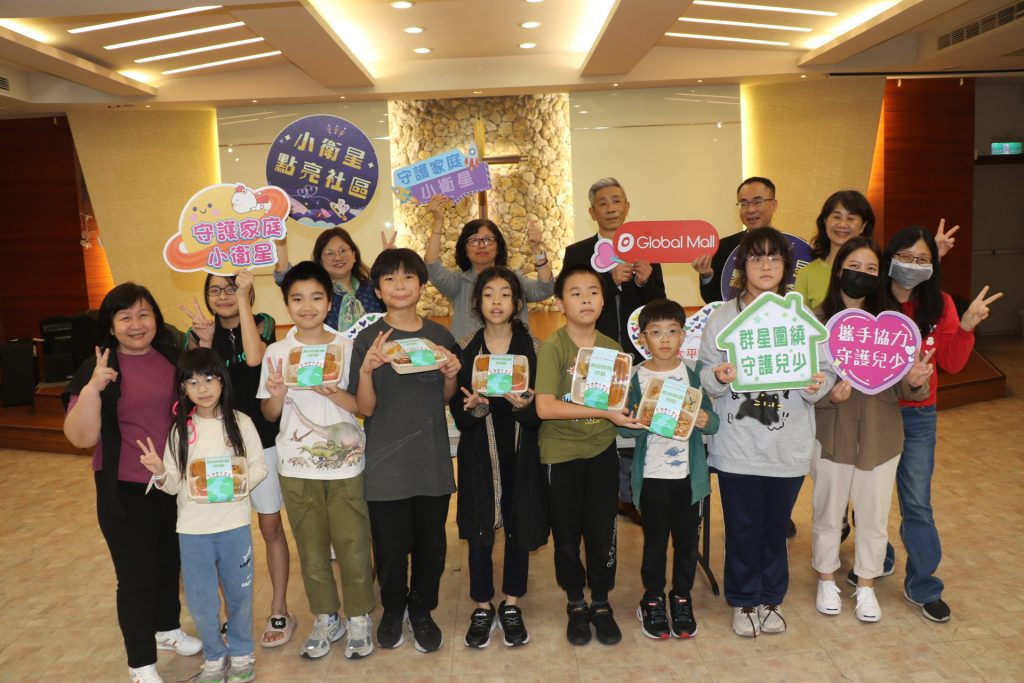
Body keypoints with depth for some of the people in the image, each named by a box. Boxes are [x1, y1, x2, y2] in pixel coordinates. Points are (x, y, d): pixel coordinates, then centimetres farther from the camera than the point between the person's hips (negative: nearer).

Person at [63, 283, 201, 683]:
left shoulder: (172, 356, -1)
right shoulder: (97, 368, -12)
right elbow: (81, 437, -17)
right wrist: (92, 388, -33)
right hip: (126, 490, -4)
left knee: (169, 562, 22)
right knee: (136, 576, 5)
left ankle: (168, 628, 46)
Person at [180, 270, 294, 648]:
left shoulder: (262, 323, -3)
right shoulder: (198, 333, 3)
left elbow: (254, 358, -25)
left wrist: (242, 298, -23)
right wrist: (205, 341, -18)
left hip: (262, 440, -2)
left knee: (270, 527, 7)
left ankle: (279, 611, 21)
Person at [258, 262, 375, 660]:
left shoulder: (346, 347, -4)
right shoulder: (277, 352, 0)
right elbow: (269, 415, 4)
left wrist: (332, 392, -22)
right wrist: (277, 396, -17)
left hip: (345, 465, -1)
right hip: (296, 468, 2)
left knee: (353, 546, 4)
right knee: (311, 548, 11)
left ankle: (359, 619, 23)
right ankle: (326, 619, 29)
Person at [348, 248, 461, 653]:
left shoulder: (440, 337, 2)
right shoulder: (368, 340, -6)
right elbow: (366, 408, -8)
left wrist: (451, 374, -9)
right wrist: (366, 369, -25)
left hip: (432, 459, 2)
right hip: (386, 463, -2)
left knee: (431, 543, 11)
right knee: (391, 546, 9)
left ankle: (422, 609, 35)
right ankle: (393, 609, 35)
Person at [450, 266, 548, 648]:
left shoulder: (533, 348, -1)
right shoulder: (465, 350, 0)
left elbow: (542, 411, -4)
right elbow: (457, 413, -2)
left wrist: (523, 405, -24)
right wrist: (474, 407, -23)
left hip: (521, 454, 0)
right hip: (479, 454, 0)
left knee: (519, 530, 8)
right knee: (479, 533, 5)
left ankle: (512, 606, 27)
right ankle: (482, 609, 23)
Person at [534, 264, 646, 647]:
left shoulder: (612, 348, 3)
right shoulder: (552, 347, -12)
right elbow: (545, 407, -22)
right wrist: (604, 412, -24)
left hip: (602, 450, 3)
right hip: (561, 453, -3)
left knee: (602, 531, 9)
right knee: (567, 533, 10)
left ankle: (601, 603, 31)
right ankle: (576, 604, 31)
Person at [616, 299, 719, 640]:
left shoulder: (693, 375, 1)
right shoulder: (636, 377, -4)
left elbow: (712, 420, 1)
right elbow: (625, 428, -6)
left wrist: (706, 420, -21)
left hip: (688, 474, 2)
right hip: (652, 475, -2)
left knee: (687, 540, 13)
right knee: (655, 541, 9)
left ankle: (682, 598, 32)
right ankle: (652, 601, 27)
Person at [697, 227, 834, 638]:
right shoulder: (723, 316, -1)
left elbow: (825, 373, 2)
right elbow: (704, 377, -1)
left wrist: (817, 385, -19)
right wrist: (717, 378, -22)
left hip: (788, 446, 1)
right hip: (737, 446, -1)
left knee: (776, 527, 14)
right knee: (742, 529, 9)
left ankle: (770, 600, 36)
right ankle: (743, 602, 30)